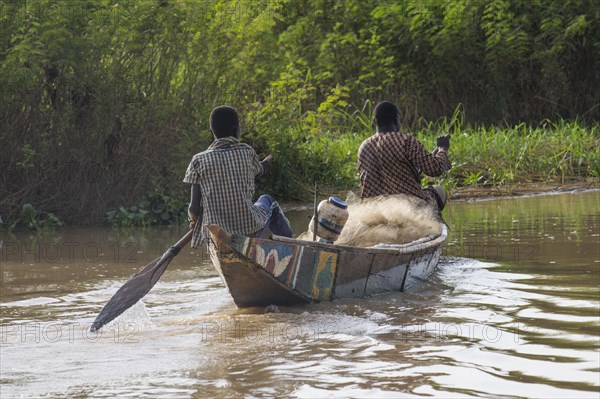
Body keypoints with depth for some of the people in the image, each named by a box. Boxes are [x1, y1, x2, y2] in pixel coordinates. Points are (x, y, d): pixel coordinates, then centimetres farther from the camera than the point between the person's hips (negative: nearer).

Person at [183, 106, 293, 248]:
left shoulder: (199, 161, -5)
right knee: (267, 201, 33)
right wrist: (266, 164, 44)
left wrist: (193, 218, 17)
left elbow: (194, 208, -7)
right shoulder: (248, 153, -4)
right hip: (250, 231, -1)